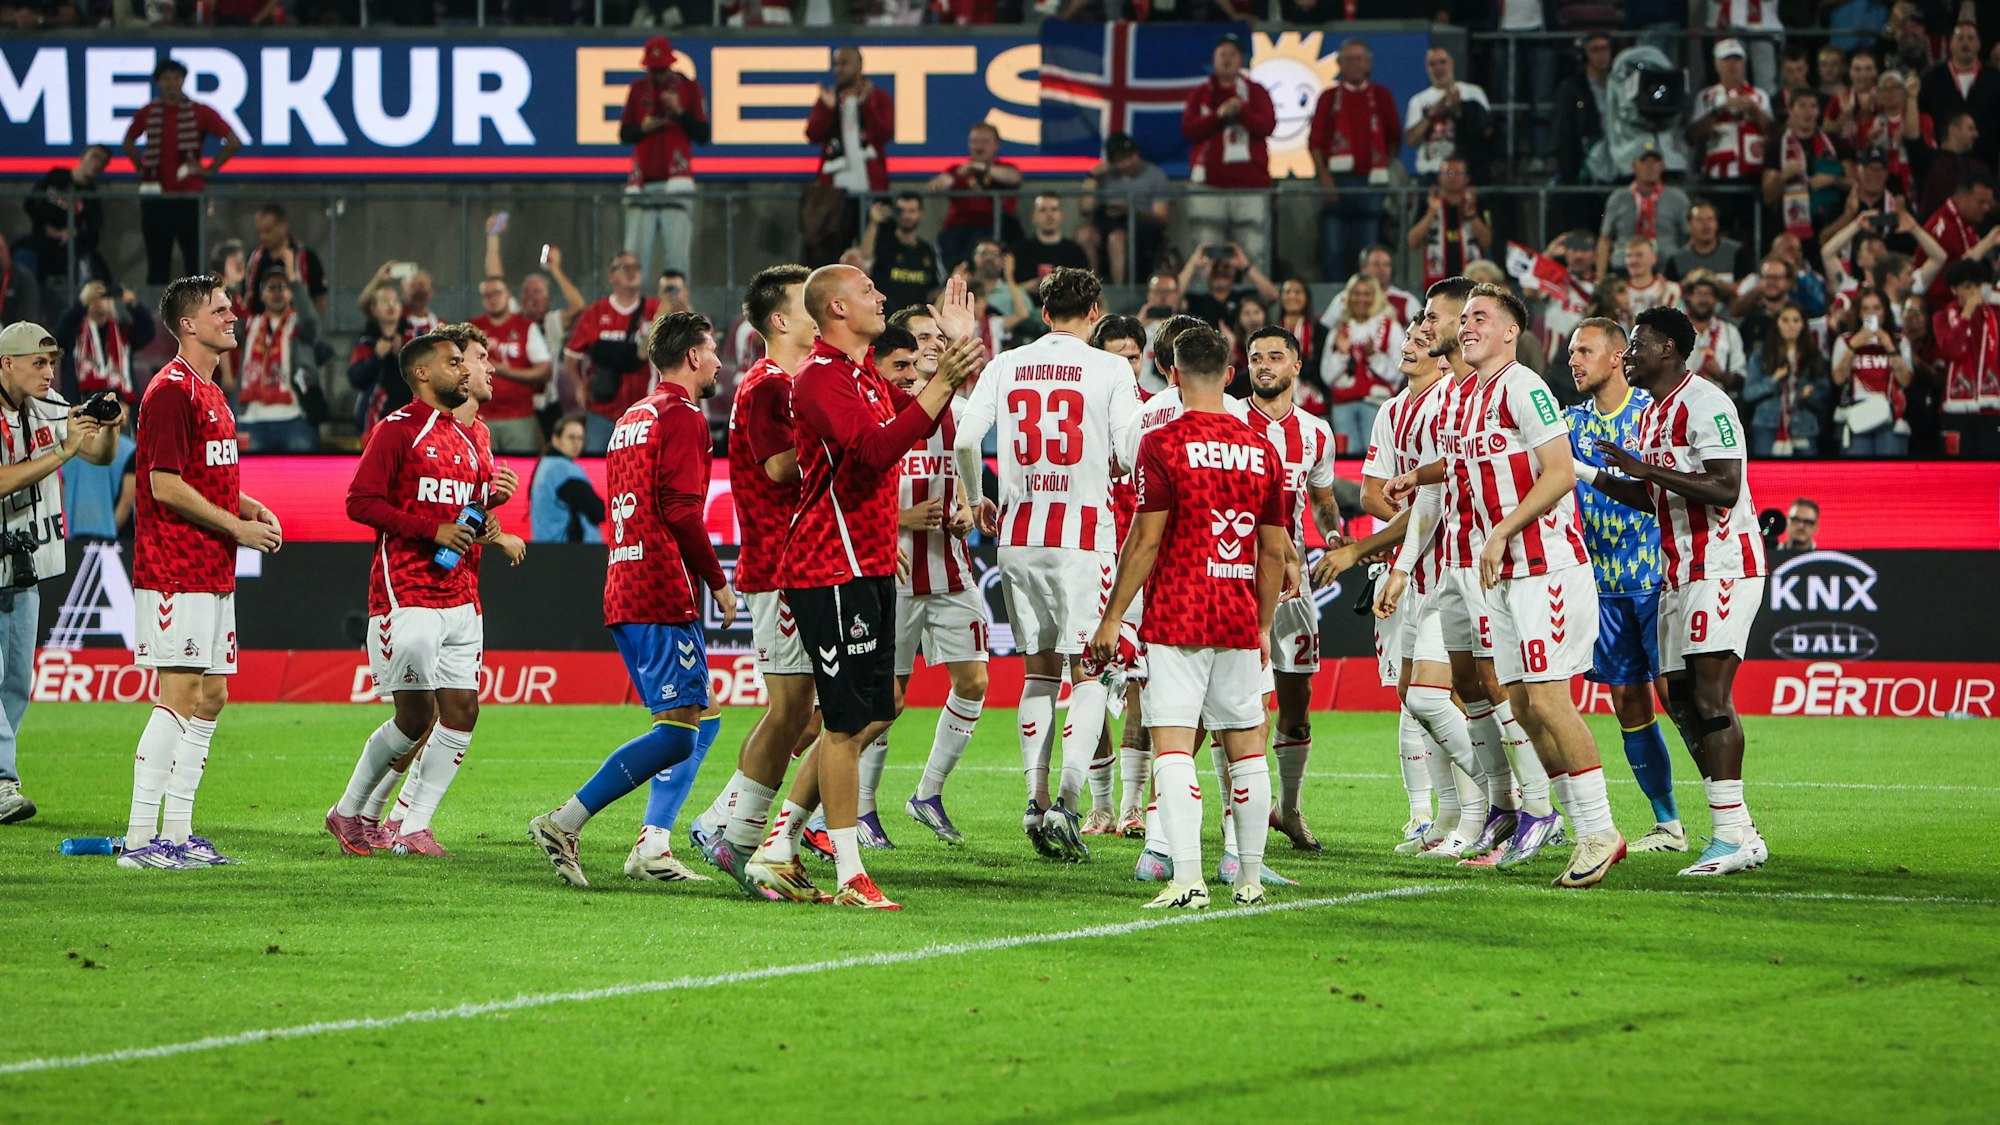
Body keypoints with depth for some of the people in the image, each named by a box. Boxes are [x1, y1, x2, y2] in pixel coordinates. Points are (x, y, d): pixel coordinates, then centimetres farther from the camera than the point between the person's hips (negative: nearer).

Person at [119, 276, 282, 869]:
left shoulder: (211, 393, 18)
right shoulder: (171, 391, -13)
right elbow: (165, 486, -18)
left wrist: (253, 507, 11)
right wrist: (237, 526, -14)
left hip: (213, 574, 10)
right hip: (176, 571, -10)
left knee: (209, 698, 10)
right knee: (181, 697, -12)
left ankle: (177, 832, 14)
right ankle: (141, 838, -11)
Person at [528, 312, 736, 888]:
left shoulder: (633, 416, 21)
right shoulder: (683, 416, -7)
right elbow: (682, 510, -17)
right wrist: (717, 581, -8)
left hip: (625, 593, 10)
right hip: (664, 596, -10)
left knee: (697, 722, 15)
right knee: (677, 733, -12)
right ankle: (565, 822, -19)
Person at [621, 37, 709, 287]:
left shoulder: (690, 88, 6)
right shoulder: (637, 89, 13)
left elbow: (703, 135, 2)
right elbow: (623, 135, 15)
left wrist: (680, 111, -11)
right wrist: (643, 128, -5)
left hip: (675, 181, -2)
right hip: (643, 184, 2)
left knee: (677, 254, -8)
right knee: (634, 255, -3)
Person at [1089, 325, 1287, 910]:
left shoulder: (1163, 444, -8)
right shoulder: (1261, 449, 8)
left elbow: (1145, 540, -10)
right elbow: (1274, 551, 12)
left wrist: (1112, 618, -3)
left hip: (1176, 617, -5)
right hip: (1239, 620, 5)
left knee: (1173, 744, -6)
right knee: (1245, 744, 12)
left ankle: (1187, 878, -17)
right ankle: (1250, 878, 16)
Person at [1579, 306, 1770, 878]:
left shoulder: (1705, 405, -14)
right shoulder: (1653, 414, 18)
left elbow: (1725, 490, -23)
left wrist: (1648, 469, -23)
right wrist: (1591, 475, 16)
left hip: (1722, 565, -10)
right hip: (1680, 571, 10)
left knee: (1709, 696, -15)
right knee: (1681, 700, 7)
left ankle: (1733, 835, -15)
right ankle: (1740, 832, 11)